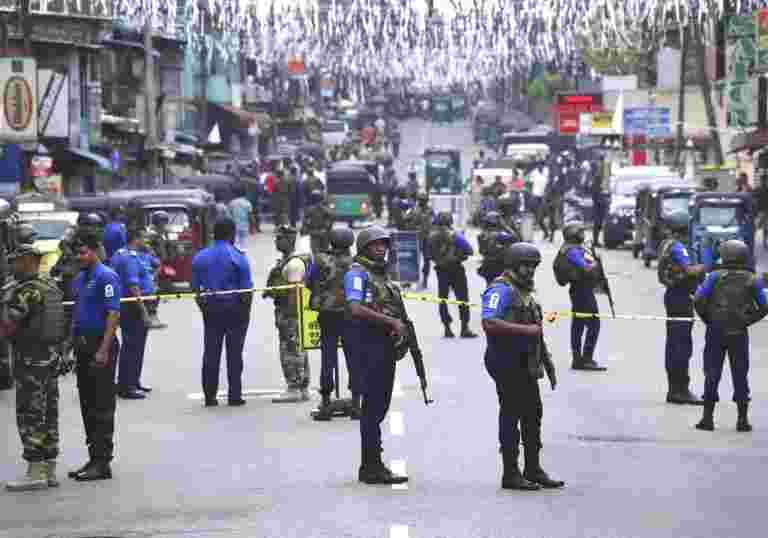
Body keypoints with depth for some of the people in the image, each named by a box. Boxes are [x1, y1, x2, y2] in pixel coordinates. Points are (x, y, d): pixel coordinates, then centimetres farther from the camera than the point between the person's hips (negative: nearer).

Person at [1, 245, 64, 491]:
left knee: (30, 417, -5)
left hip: (29, 362, -9)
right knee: (49, 415, 11)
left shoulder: (24, 292, -17)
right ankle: (49, 470, 16)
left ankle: (36, 472, -5)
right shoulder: (51, 287, 10)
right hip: (50, 358, 9)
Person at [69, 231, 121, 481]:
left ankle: (103, 462, -4)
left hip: (100, 346, -9)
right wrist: (74, 344, 13)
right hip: (82, 345, 9)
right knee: (87, 405, 11)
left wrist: (103, 350, -21)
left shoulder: (106, 277, -11)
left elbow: (113, 315, -16)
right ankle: (94, 457, 18)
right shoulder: (79, 278, 15)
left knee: (102, 406, -6)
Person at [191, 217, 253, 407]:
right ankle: (234, 395, 1)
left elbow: (195, 287, 7)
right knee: (234, 352, 1)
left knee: (211, 352, 5)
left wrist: (203, 307, 15)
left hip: (210, 309, 3)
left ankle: (210, 396, 6)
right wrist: (246, 311, 2)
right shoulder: (238, 258, -8)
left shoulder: (200, 257, 5)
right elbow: (246, 289, -9)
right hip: (234, 308, -3)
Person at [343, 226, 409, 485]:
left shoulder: (383, 275, 20)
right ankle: (371, 467, -9)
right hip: (369, 345, -9)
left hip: (386, 345, 9)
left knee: (381, 405, 11)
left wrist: (400, 328, 7)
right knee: (373, 406, -9)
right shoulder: (357, 273, -8)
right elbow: (356, 309, -23)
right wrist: (391, 321, -20)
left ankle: (371, 464, 18)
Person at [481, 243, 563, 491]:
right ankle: (511, 474, 1)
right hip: (508, 364, -10)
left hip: (526, 365, 10)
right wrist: (525, 330, -25)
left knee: (533, 416, 13)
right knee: (511, 416, -4)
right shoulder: (501, 289, -13)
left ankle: (533, 470, 22)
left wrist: (546, 359, 23)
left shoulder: (525, 291, 18)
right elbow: (489, 323, -27)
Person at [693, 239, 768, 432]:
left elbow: (699, 299, -12)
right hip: (739, 334, 1)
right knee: (740, 375, 8)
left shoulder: (715, 276, -5)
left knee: (712, 374, 6)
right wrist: (748, 321, 5)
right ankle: (743, 419, 6)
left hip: (716, 331, -1)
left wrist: (707, 319, 1)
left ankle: (708, 417, 4)